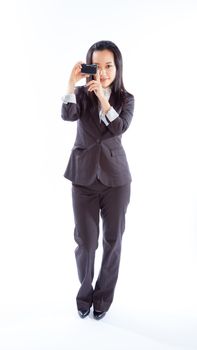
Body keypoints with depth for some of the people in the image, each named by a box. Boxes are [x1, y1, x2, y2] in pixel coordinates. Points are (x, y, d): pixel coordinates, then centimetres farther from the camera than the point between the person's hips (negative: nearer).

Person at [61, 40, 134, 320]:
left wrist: (102, 96, -21)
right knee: (85, 241, 5)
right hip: (84, 177, 0)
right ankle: (85, 294, 30)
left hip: (116, 178, 1)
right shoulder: (83, 93, 2)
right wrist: (72, 84, -28)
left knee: (112, 240, 9)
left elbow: (119, 128, -16)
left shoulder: (125, 99, 2)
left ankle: (104, 296, 30)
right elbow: (68, 115, -18)